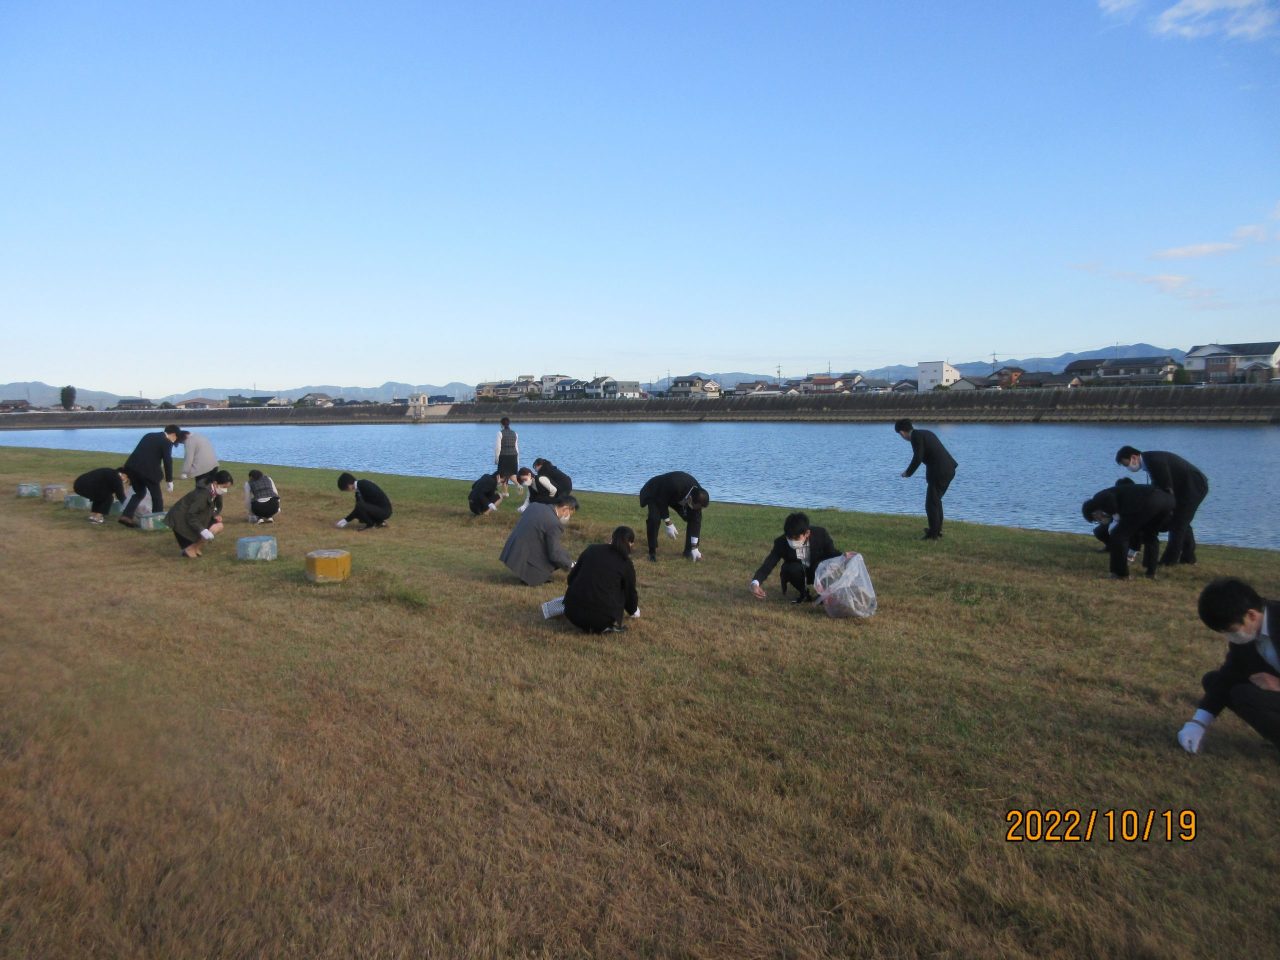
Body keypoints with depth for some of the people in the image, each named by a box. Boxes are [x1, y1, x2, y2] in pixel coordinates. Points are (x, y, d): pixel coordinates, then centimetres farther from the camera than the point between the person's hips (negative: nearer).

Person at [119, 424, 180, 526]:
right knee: (157, 497, 9)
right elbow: (167, 462, -5)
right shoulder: (167, 442, -2)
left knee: (139, 493, 23)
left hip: (132, 467, 7)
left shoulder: (148, 435, 21)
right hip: (148, 471, -7)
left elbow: (139, 453, 24)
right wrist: (169, 481, 0)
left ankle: (126, 516, 10)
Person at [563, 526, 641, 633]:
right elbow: (630, 594, 13)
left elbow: (571, 578, 18)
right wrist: (632, 610, 36)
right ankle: (607, 626, 4)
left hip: (573, 613, 4)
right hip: (602, 619, -4)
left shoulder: (591, 549, 10)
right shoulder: (626, 563, 2)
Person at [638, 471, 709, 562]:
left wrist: (694, 547, -18)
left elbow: (696, 520, -19)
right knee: (654, 518, -31)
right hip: (655, 493, -5)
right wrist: (668, 524, -29)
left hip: (677, 496, 5)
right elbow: (661, 502, -29)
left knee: (695, 518, -9)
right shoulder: (674, 485, -44)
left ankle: (689, 550, 7)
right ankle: (652, 552, -14)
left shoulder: (697, 494, -26)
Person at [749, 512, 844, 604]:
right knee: (791, 568, -33)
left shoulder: (820, 534, -24)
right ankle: (803, 593, -2)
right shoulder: (781, 542, -25)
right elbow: (768, 564, -29)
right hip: (797, 573, 1)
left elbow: (834, 554, -14)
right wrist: (755, 583, -48)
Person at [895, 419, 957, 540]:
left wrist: (908, 473, -4)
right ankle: (937, 530, 34)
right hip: (949, 469, 10)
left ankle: (933, 534, 9)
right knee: (936, 500, 23)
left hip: (939, 472, -9)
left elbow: (917, 458, -17)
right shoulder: (926, 433, 17)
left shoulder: (916, 436, -10)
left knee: (931, 503, 2)